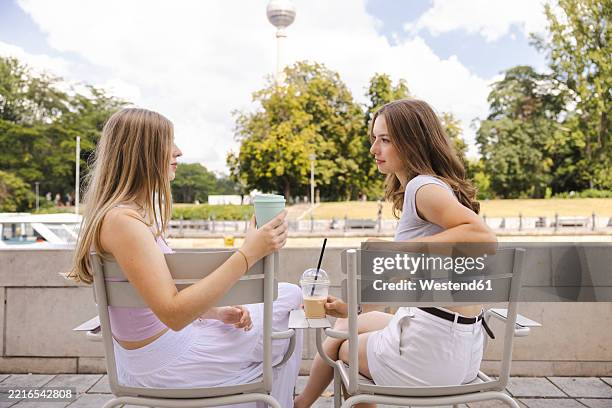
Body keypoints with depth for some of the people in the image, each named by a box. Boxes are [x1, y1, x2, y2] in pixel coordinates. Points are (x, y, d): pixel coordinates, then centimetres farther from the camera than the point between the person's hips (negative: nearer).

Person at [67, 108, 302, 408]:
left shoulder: (135, 214, 6)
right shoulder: (122, 220, -24)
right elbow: (173, 313, -30)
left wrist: (217, 312, -1)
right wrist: (247, 254, -32)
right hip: (162, 364, -9)